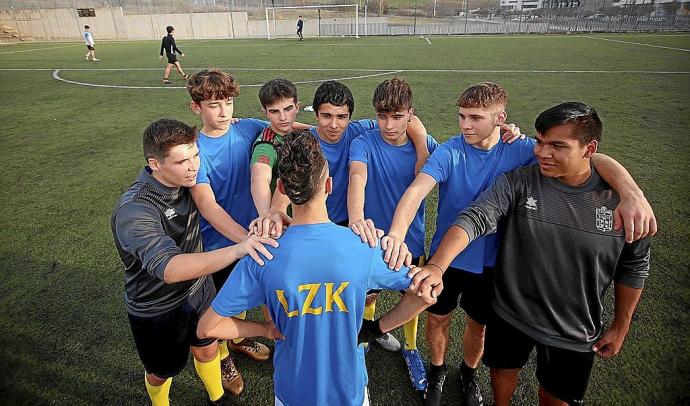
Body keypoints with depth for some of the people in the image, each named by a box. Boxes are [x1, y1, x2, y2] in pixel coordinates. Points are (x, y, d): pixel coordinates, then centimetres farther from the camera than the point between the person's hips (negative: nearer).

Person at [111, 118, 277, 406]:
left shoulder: (183, 180, -13)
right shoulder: (133, 211, -34)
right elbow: (169, 269, -49)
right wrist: (237, 249, -60)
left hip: (198, 288, 5)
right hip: (157, 309, -5)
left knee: (206, 350, 25)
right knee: (162, 371, 22)